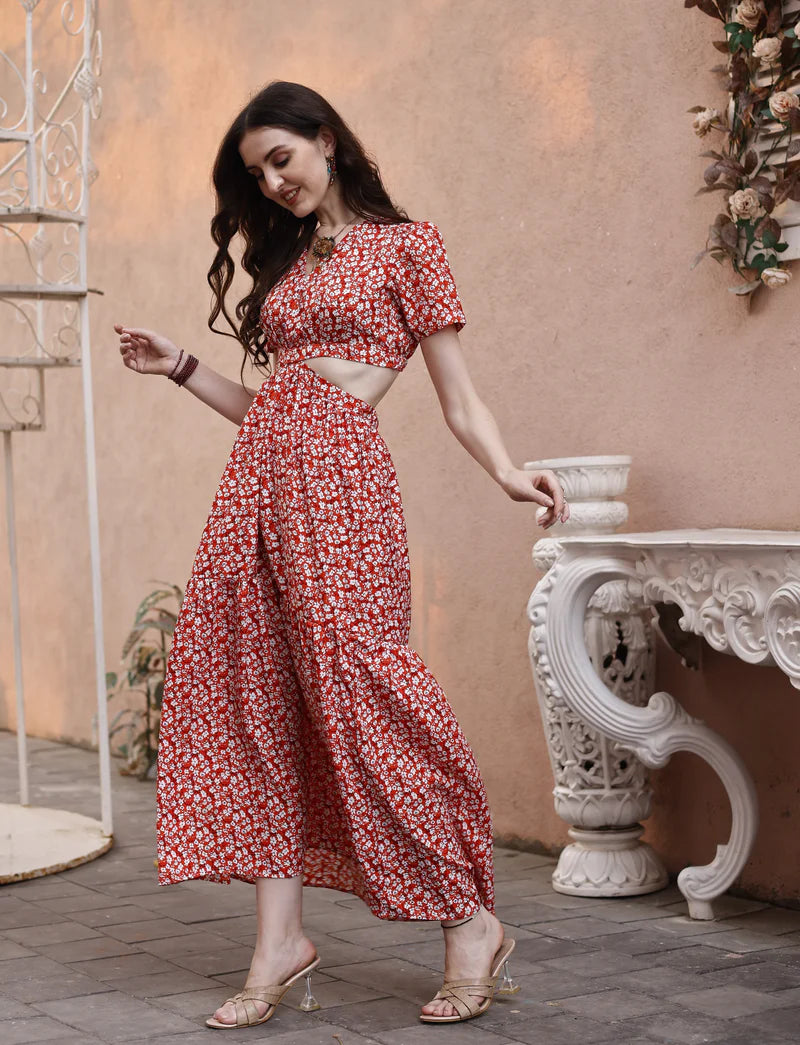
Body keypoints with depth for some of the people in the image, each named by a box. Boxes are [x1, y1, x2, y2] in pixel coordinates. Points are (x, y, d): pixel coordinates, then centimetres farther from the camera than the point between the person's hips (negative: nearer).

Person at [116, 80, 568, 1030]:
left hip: (338, 482, -7)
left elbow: (458, 398, 0)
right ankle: (280, 943, 6)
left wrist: (509, 473, -15)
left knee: (356, 682, -13)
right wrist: (179, 368, 18)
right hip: (257, 477, 7)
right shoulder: (284, 260, 23)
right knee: (256, 695, 1)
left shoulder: (405, 244, 5)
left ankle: (470, 922, -1)